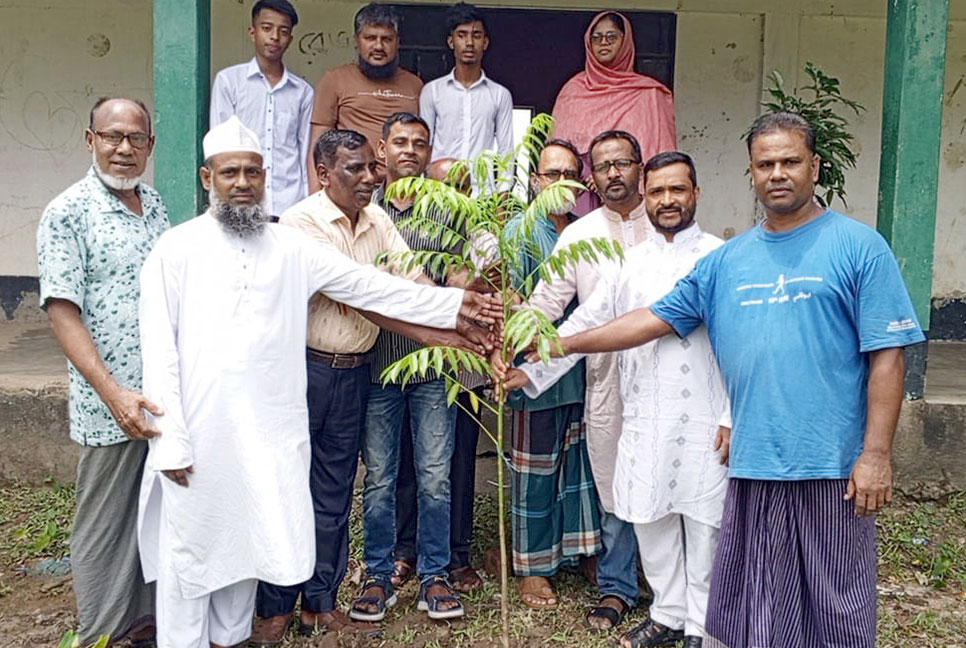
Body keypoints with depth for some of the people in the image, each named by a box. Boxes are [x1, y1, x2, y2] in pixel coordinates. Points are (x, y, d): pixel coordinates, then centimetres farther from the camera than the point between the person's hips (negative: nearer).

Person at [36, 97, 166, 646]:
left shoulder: (155, 204, 9)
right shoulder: (68, 214, -9)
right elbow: (62, 312, -13)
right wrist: (114, 393, -22)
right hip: (110, 403, -6)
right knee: (107, 524, 7)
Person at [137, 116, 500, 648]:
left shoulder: (291, 247, 7)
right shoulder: (176, 249, -2)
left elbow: (371, 286, 8)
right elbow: (159, 351, -5)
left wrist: (453, 303, 6)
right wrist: (170, 441, -9)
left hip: (267, 433, 3)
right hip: (199, 434, -3)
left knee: (246, 542, 15)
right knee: (188, 553, 6)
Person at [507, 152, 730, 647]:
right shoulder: (631, 261, 10)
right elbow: (585, 322, 10)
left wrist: (732, 418, -10)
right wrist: (532, 371, 3)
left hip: (702, 418, -4)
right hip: (642, 418, 4)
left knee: (702, 522, 5)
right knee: (650, 519, 11)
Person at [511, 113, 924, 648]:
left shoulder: (859, 247, -2)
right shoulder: (726, 261, 10)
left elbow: (887, 356, -5)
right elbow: (654, 318, 12)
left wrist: (876, 453, -11)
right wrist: (565, 344, 8)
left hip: (832, 466, -4)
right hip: (753, 465, 4)